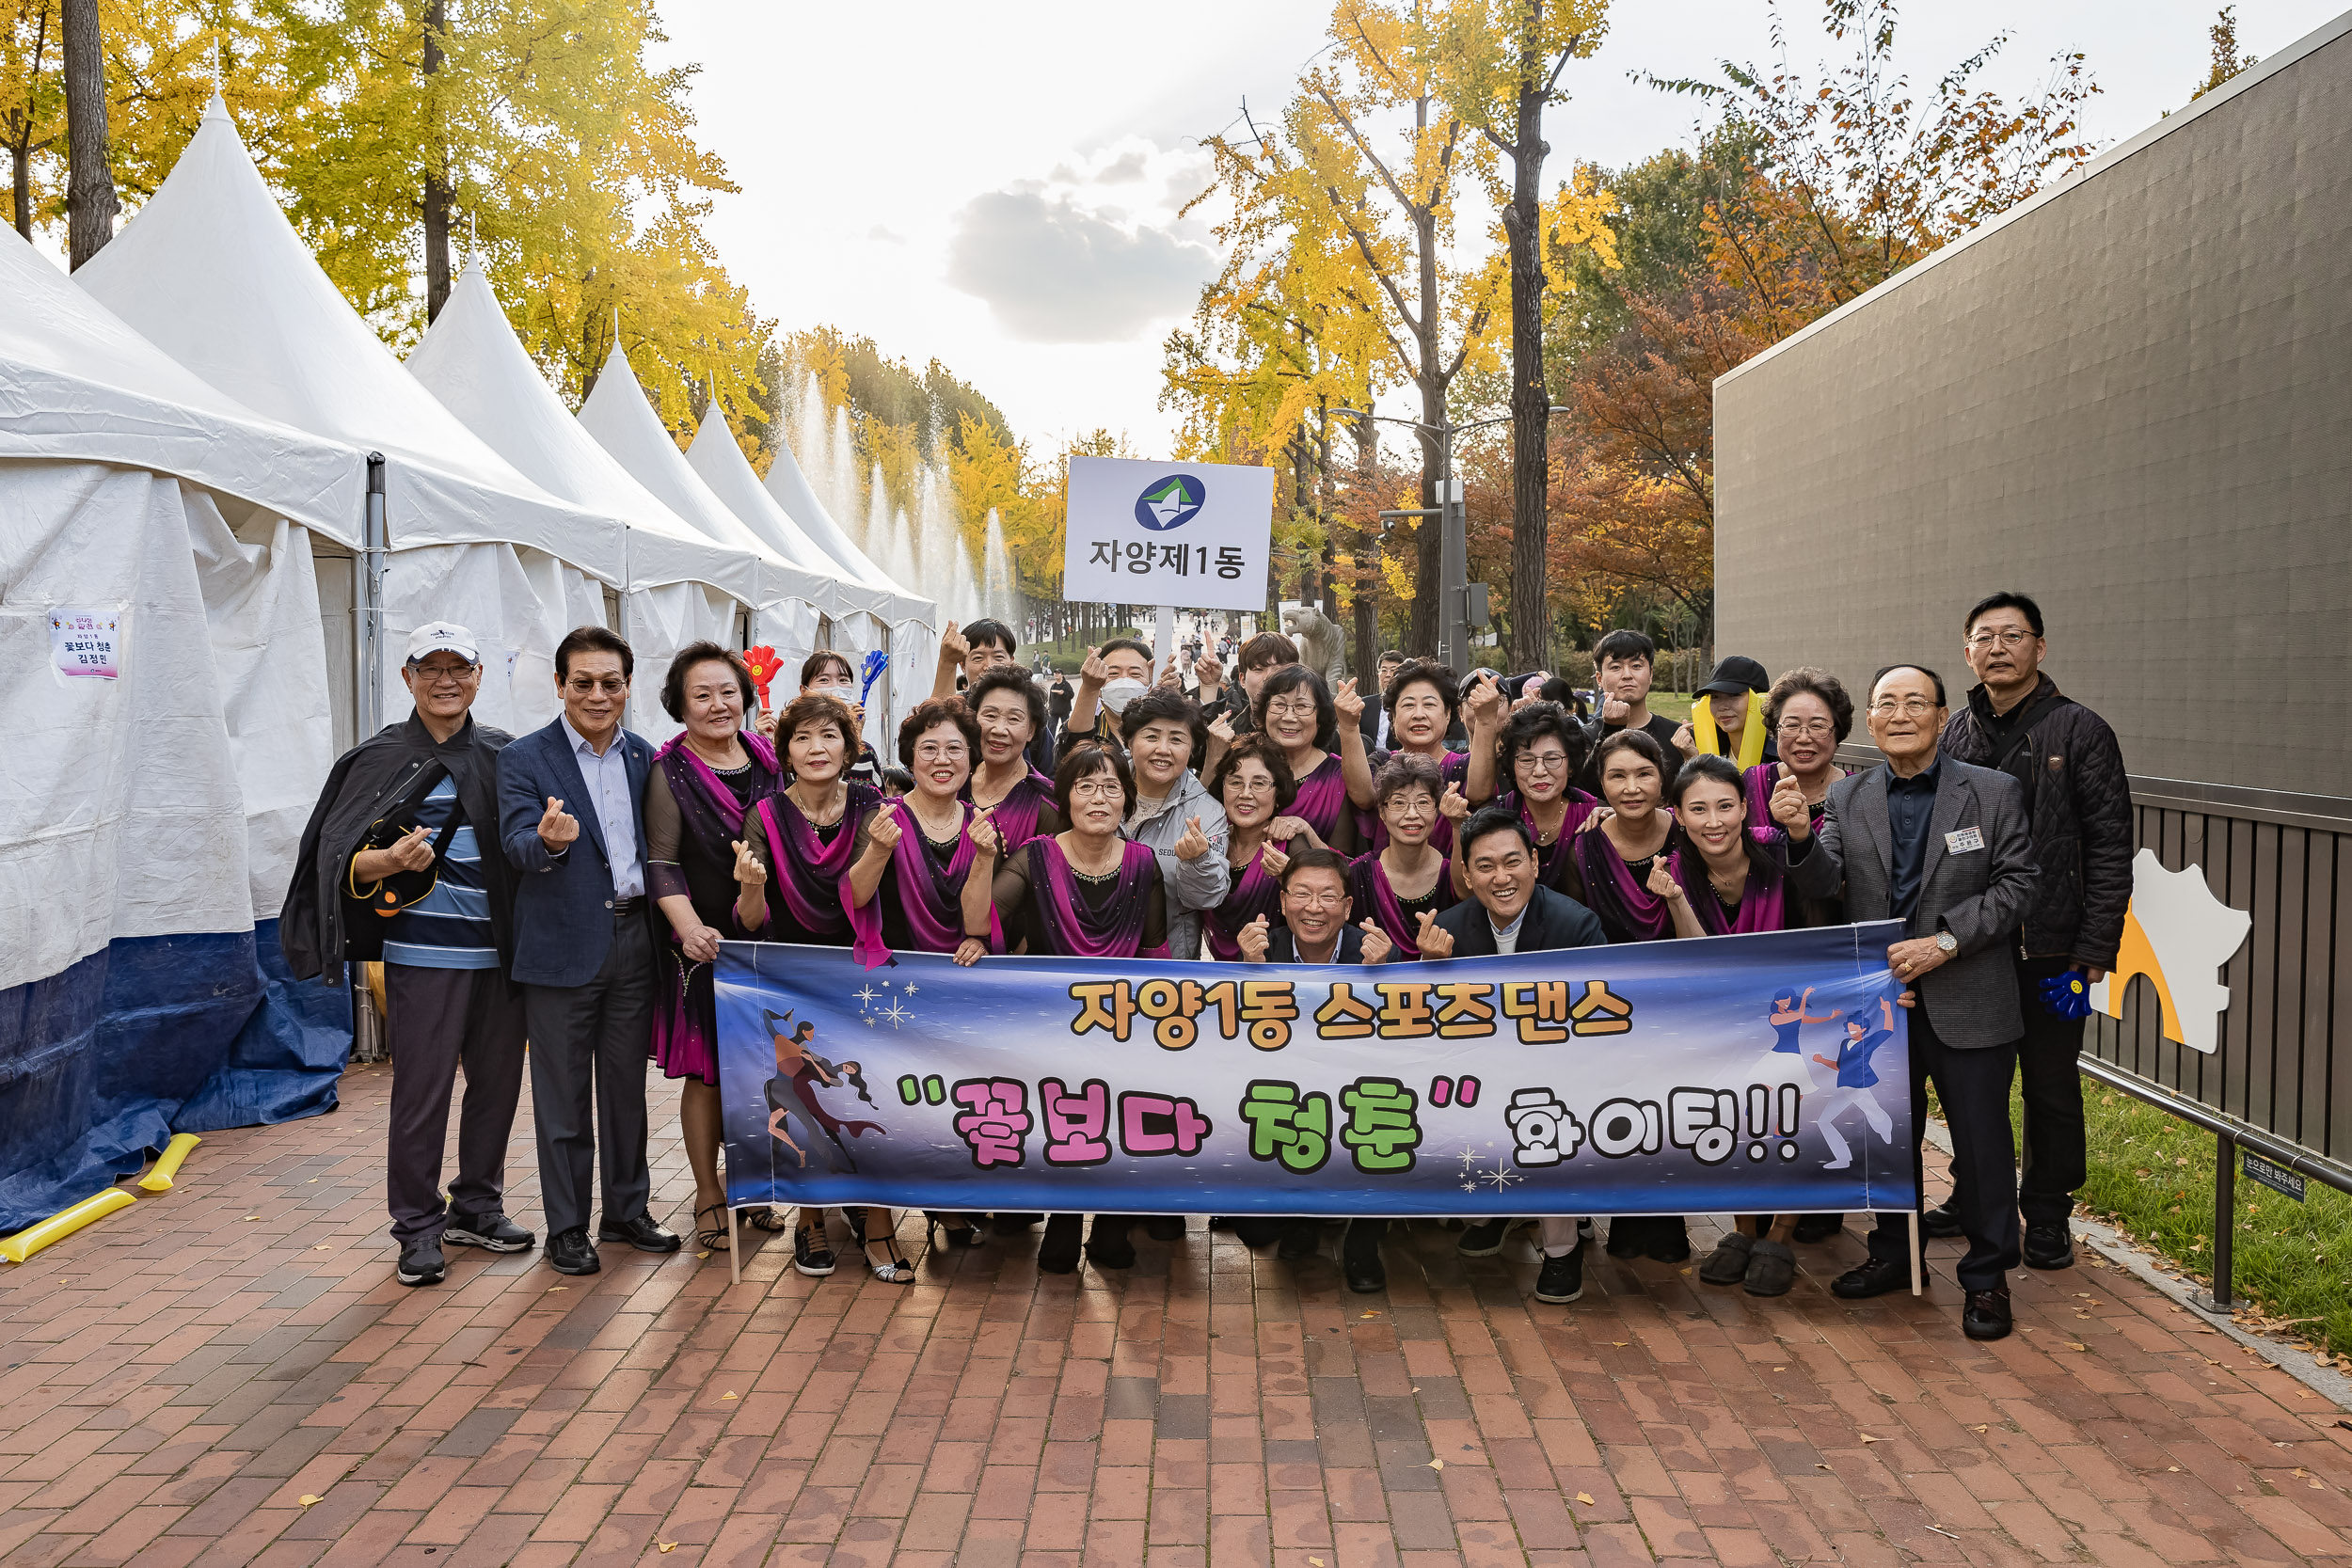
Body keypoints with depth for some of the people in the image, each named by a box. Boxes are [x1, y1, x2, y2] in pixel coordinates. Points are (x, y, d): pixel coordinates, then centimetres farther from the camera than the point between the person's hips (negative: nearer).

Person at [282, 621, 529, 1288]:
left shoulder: (502, 755, 12)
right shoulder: (380, 758, 0)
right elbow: (340, 859, -6)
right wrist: (391, 862, -25)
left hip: (499, 952, 4)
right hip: (423, 952, -4)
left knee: (497, 1082, 11)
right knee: (421, 1091, -2)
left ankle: (477, 1207, 27)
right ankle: (419, 1229, 11)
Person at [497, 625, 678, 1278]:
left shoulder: (645, 757, 9)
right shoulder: (524, 758, -4)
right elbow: (517, 844, -15)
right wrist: (549, 841, -38)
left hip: (635, 938, 4)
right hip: (565, 946, -4)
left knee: (627, 1084, 14)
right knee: (563, 1094, 4)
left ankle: (627, 1211, 27)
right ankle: (566, 1226, 15)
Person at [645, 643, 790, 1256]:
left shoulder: (767, 759, 7)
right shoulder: (669, 771, -6)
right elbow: (661, 863, -10)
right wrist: (690, 926, -25)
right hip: (705, 943, -4)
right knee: (706, 1070, 1)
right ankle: (708, 1195, 15)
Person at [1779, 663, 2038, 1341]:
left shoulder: (1994, 793, -4)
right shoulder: (1847, 797, 4)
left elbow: (2017, 885, -7)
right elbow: (1823, 884, -2)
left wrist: (1944, 941, -17)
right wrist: (1800, 835, -22)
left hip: (1968, 1000, -3)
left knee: (1981, 1141, 4)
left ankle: (1987, 1277, 20)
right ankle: (1894, 1254, 34)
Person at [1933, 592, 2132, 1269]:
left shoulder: (2080, 731, -6)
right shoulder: (1956, 734, 8)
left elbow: (2110, 848, -8)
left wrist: (2096, 950, -13)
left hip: (2048, 951, -4)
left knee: (2052, 1087, 7)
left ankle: (2048, 1215, 21)